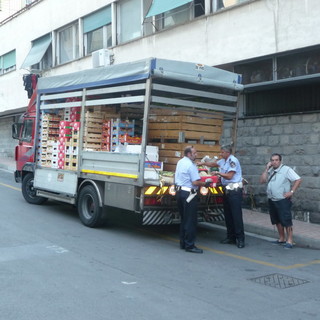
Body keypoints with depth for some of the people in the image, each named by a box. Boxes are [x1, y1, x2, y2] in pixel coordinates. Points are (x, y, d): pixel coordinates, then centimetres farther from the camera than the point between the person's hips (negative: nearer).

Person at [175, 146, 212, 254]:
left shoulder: (180, 162, 12)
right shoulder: (191, 165, -15)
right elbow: (195, 182, -20)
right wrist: (205, 183, -5)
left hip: (179, 191, 9)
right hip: (188, 194, -9)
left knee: (183, 219, 16)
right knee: (190, 221, -3)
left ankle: (183, 243, 22)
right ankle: (189, 246, 0)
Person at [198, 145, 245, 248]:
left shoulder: (233, 161, -12)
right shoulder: (223, 161, 14)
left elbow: (229, 176, -17)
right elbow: (213, 164, 31)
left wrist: (218, 173, -8)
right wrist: (203, 163, 20)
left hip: (234, 190, -9)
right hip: (227, 189, 9)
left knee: (236, 215, -9)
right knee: (228, 215, 11)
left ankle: (240, 239, -5)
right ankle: (231, 237, 19)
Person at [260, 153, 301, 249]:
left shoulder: (286, 169, -8)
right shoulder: (270, 171, 11)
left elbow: (298, 180, -12)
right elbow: (262, 180, 1)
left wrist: (291, 192, -16)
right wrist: (266, 169, -4)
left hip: (283, 200, -7)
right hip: (271, 200, 7)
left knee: (286, 221, -5)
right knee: (277, 221, 15)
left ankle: (289, 240, 2)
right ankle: (281, 239, 27)